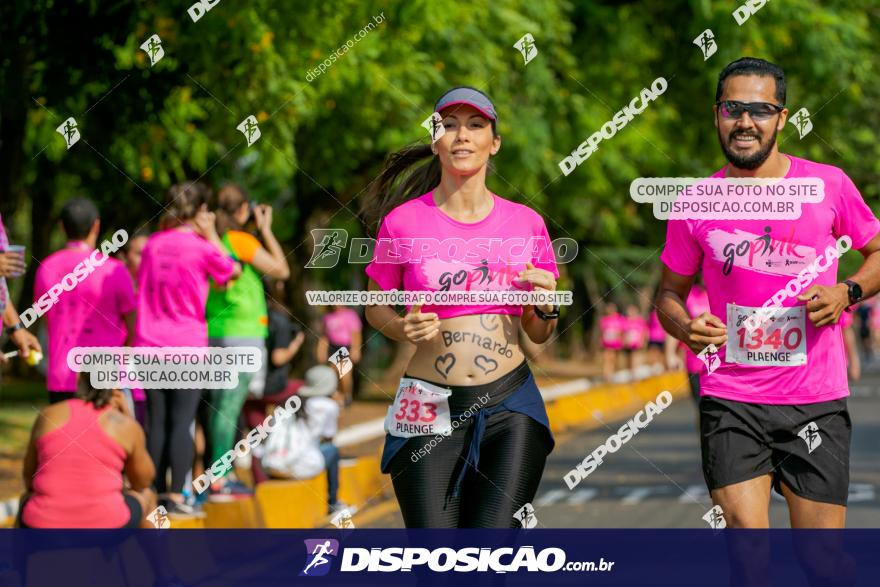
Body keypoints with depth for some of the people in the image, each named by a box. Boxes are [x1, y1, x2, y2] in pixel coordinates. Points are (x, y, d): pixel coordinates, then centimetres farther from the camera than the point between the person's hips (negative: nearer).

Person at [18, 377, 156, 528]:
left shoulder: (48, 415, 7)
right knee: (146, 496, 31)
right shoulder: (126, 426, 1)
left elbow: (29, 478, 19)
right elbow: (143, 481, 18)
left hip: (44, 532, 1)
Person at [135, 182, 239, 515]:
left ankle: (157, 494, 8)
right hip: (187, 345, -4)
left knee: (156, 422, 7)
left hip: (151, 346, 4)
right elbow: (233, 272, 8)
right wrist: (212, 236, 9)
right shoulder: (202, 247, -8)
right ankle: (176, 497, -6)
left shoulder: (154, 244, 6)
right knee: (182, 422, -2)